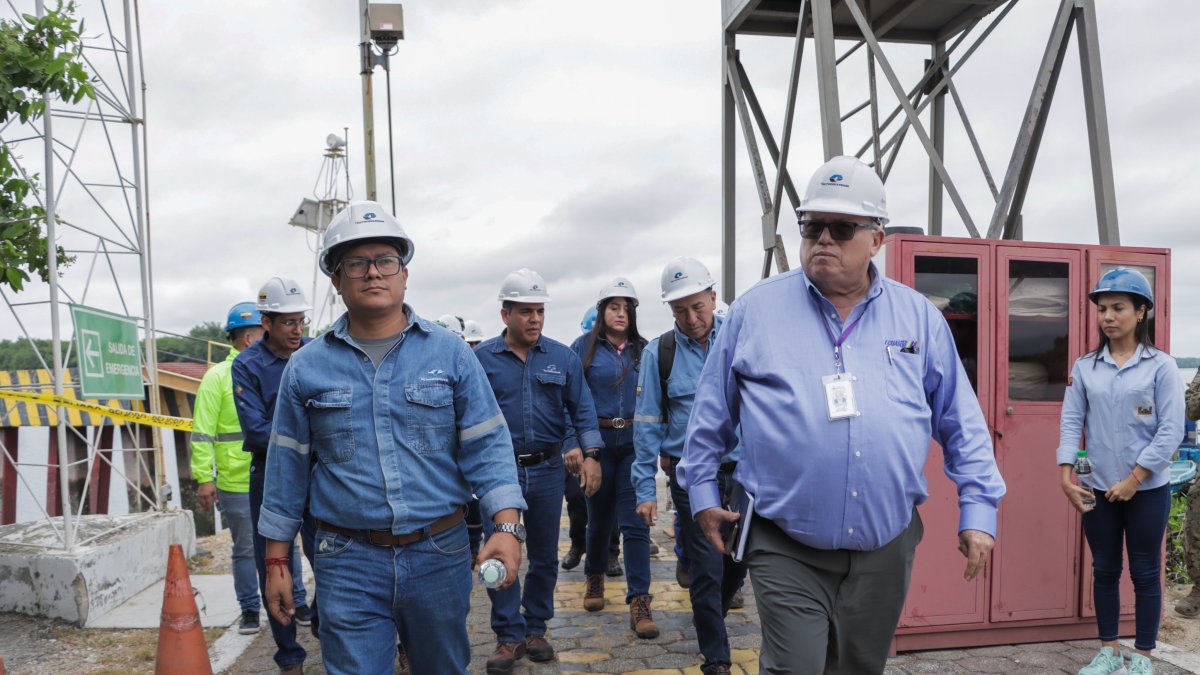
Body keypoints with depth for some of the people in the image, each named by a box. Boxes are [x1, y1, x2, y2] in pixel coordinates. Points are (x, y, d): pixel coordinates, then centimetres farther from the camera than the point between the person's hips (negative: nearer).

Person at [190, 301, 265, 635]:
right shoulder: (218, 377, -5)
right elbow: (202, 432, -8)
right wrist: (204, 478, -13)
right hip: (236, 485, -4)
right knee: (245, 550, 8)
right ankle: (250, 611, 22)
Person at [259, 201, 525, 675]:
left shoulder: (450, 352, -1)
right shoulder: (306, 367, 2)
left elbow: (485, 445, -3)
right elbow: (288, 467, 8)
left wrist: (506, 526, -16)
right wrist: (277, 560, 8)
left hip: (441, 553, 1)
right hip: (348, 564, 0)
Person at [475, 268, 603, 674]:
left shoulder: (563, 358, 3)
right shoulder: (481, 359, -3)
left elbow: (582, 409, 4)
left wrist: (590, 454, -7)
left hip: (547, 470, 2)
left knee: (545, 556, 12)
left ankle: (536, 629, 29)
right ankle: (509, 637, 15)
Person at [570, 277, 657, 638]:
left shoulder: (643, 349, 7)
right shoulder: (584, 347, 1)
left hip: (635, 444, 1)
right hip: (598, 442, -1)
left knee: (635, 522, -5)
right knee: (599, 517, 13)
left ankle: (639, 601, -1)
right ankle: (595, 578, 38)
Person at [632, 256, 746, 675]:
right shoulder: (659, 353, -2)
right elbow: (648, 423, 0)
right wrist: (645, 488, -3)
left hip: (743, 468, 2)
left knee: (741, 559, 15)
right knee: (706, 568, 3)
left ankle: (711, 616, 46)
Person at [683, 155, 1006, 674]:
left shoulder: (919, 318, 4)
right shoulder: (755, 310, -2)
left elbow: (961, 422, 9)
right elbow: (712, 412, 6)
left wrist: (978, 507, 5)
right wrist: (703, 489, 7)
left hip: (885, 548, 3)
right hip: (786, 550, -2)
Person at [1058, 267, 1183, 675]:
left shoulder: (1161, 365, -5)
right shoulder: (1085, 367, 3)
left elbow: (1171, 430, -10)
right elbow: (1071, 422, -1)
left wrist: (1134, 479, -14)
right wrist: (1066, 476, -10)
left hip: (1148, 489, -3)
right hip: (1097, 488, 3)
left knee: (1145, 573, 8)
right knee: (1104, 570, 12)